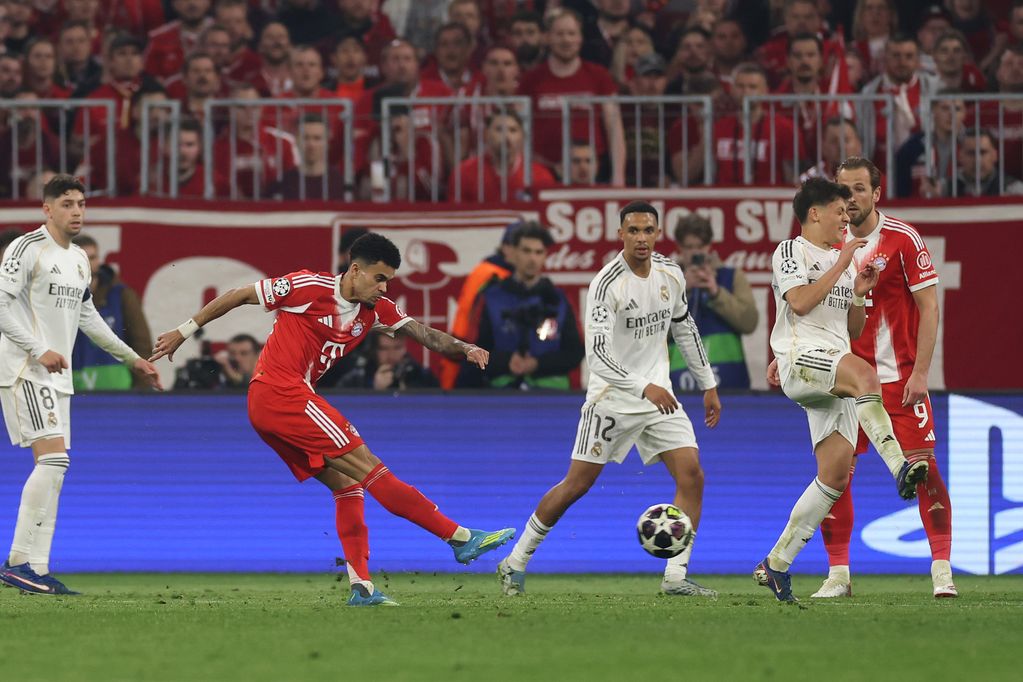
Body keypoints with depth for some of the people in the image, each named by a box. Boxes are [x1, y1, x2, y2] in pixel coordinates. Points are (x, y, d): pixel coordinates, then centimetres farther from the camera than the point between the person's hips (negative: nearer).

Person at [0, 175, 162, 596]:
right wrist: (39, 350, -23)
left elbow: (87, 316, 28)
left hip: (55, 374, 9)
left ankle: (34, 569, 4)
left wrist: (132, 358, 28)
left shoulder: (79, 260, 18)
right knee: (53, 458, -19)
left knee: (51, 467, 4)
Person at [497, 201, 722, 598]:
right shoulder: (607, 283, -20)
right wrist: (643, 387, -40)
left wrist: (708, 385, 19)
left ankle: (676, 577, -7)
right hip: (612, 397, -6)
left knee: (692, 476, -9)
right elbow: (598, 353, -29)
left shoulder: (670, 274, 1)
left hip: (658, 394, 6)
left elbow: (685, 329, 18)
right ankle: (515, 562, 13)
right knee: (577, 484, -2)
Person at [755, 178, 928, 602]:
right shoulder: (790, 251, 5)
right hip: (800, 358, -8)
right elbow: (800, 302, -13)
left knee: (836, 472, -4)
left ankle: (776, 564, 3)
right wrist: (840, 265, -8)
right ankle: (899, 469, -52)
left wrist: (860, 293, 10)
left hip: (838, 370, 8)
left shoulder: (843, 261, 27)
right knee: (864, 374, -39)